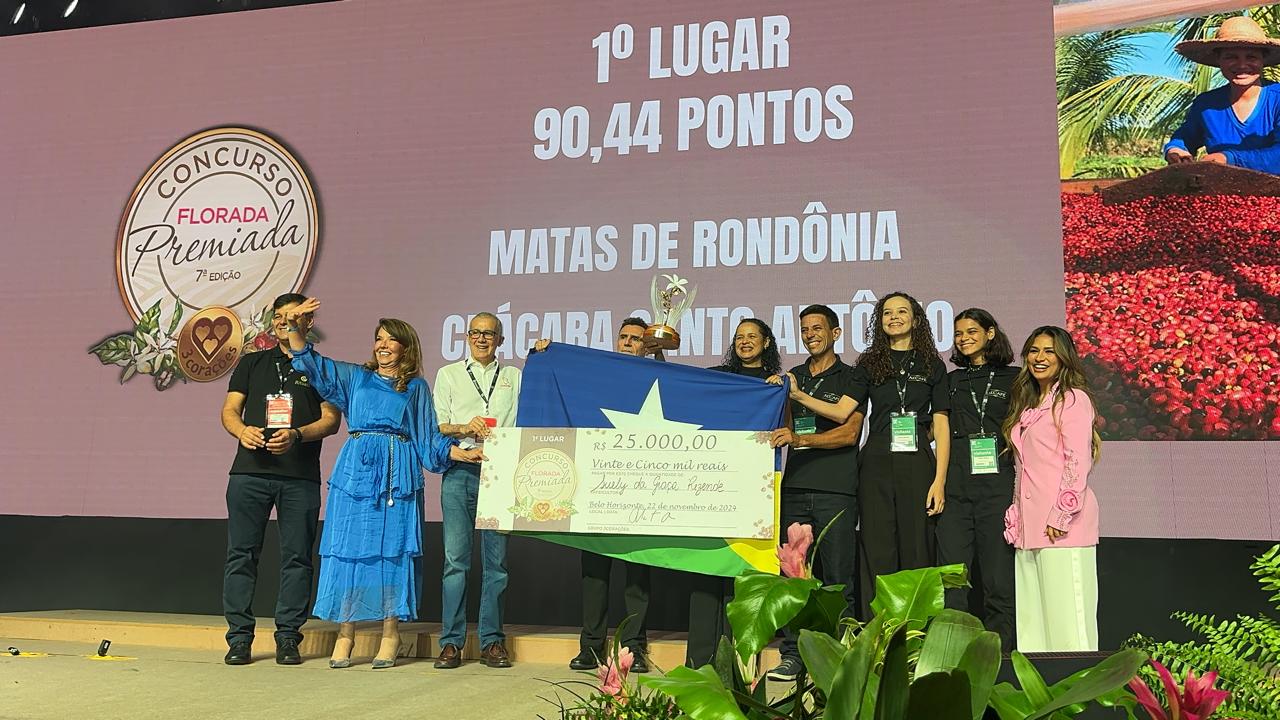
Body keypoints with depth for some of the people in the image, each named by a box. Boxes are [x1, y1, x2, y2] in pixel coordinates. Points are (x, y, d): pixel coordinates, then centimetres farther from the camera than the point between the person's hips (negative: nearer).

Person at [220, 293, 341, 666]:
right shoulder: (252, 363, 20)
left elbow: (331, 420, 3)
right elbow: (229, 410, 13)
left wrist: (297, 435, -16)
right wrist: (242, 431, -10)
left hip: (301, 475, -1)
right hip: (250, 470, 2)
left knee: (296, 557, -1)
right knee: (241, 553, -1)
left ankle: (288, 638, 6)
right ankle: (239, 637, 5)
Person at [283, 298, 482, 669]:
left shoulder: (416, 387, 12)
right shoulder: (355, 377, 15)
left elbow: (429, 438, 11)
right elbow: (311, 362, 8)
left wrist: (463, 453, -2)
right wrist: (294, 326, -6)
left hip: (398, 476, -1)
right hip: (356, 471, 1)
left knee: (392, 548, -3)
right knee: (348, 547, -2)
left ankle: (390, 635, 3)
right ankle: (345, 633, 5)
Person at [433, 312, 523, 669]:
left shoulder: (514, 377, 19)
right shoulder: (449, 374, 18)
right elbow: (435, 426, 11)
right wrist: (463, 428, -7)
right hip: (459, 469, -1)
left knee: (496, 558, 0)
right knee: (455, 557, -5)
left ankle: (492, 641, 7)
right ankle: (451, 642, 1)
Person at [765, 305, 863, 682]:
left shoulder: (851, 377, 6)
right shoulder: (791, 378, 20)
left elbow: (849, 432, -6)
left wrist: (799, 438, -14)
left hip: (836, 489, -4)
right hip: (795, 486, 4)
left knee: (838, 578, -3)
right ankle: (792, 655, 6)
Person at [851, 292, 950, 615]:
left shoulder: (932, 365, 11)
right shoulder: (870, 364, 13)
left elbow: (941, 425, 5)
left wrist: (940, 480, -4)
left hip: (918, 467, -1)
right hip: (877, 467, 1)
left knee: (917, 554, -3)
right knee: (879, 558, 0)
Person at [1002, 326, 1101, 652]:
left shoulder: (1073, 399, -2)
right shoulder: (1027, 405, 21)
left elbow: (1078, 462, -11)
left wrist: (1061, 516, -17)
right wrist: (1016, 516, 14)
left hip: (1061, 523, -8)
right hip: (1029, 524, 8)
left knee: (1066, 612, -6)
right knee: (1032, 613, 8)